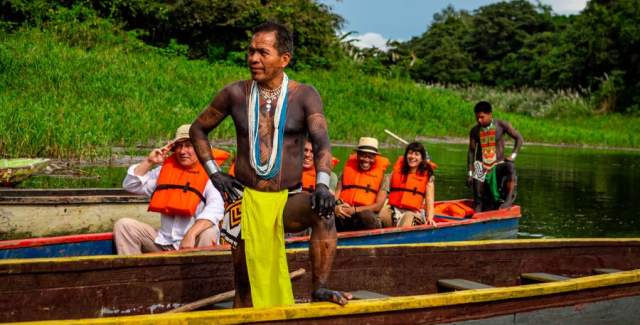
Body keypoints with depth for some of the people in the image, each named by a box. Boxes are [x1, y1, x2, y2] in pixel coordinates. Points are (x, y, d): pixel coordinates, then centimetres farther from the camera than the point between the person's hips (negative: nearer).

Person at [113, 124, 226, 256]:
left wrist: (191, 235, -36)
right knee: (124, 225, -8)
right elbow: (130, 185, 15)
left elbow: (215, 209, -23)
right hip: (164, 243, 5)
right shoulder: (166, 169, 14)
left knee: (209, 233, -37)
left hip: (194, 245, -5)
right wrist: (149, 161, 2)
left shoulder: (209, 175, -4)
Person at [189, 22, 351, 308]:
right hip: (246, 199, 1)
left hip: (289, 199, -1)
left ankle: (319, 289, -25)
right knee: (246, 287, 0)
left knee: (324, 211, -32)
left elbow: (321, 140, -17)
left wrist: (322, 183, -35)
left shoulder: (304, 96, -3)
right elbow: (198, 129, 15)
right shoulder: (236, 94, 2)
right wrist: (214, 173, 2)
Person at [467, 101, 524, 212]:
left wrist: (513, 155, -14)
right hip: (481, 168, 1)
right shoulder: (475, 131, -1)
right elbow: (471, 151, 4)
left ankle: (508, 200, -30)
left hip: (498, 165, -1)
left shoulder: (501, 125, -8)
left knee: (510, 168, -32)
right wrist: (470, 173, -1)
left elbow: (519, 138, -2)